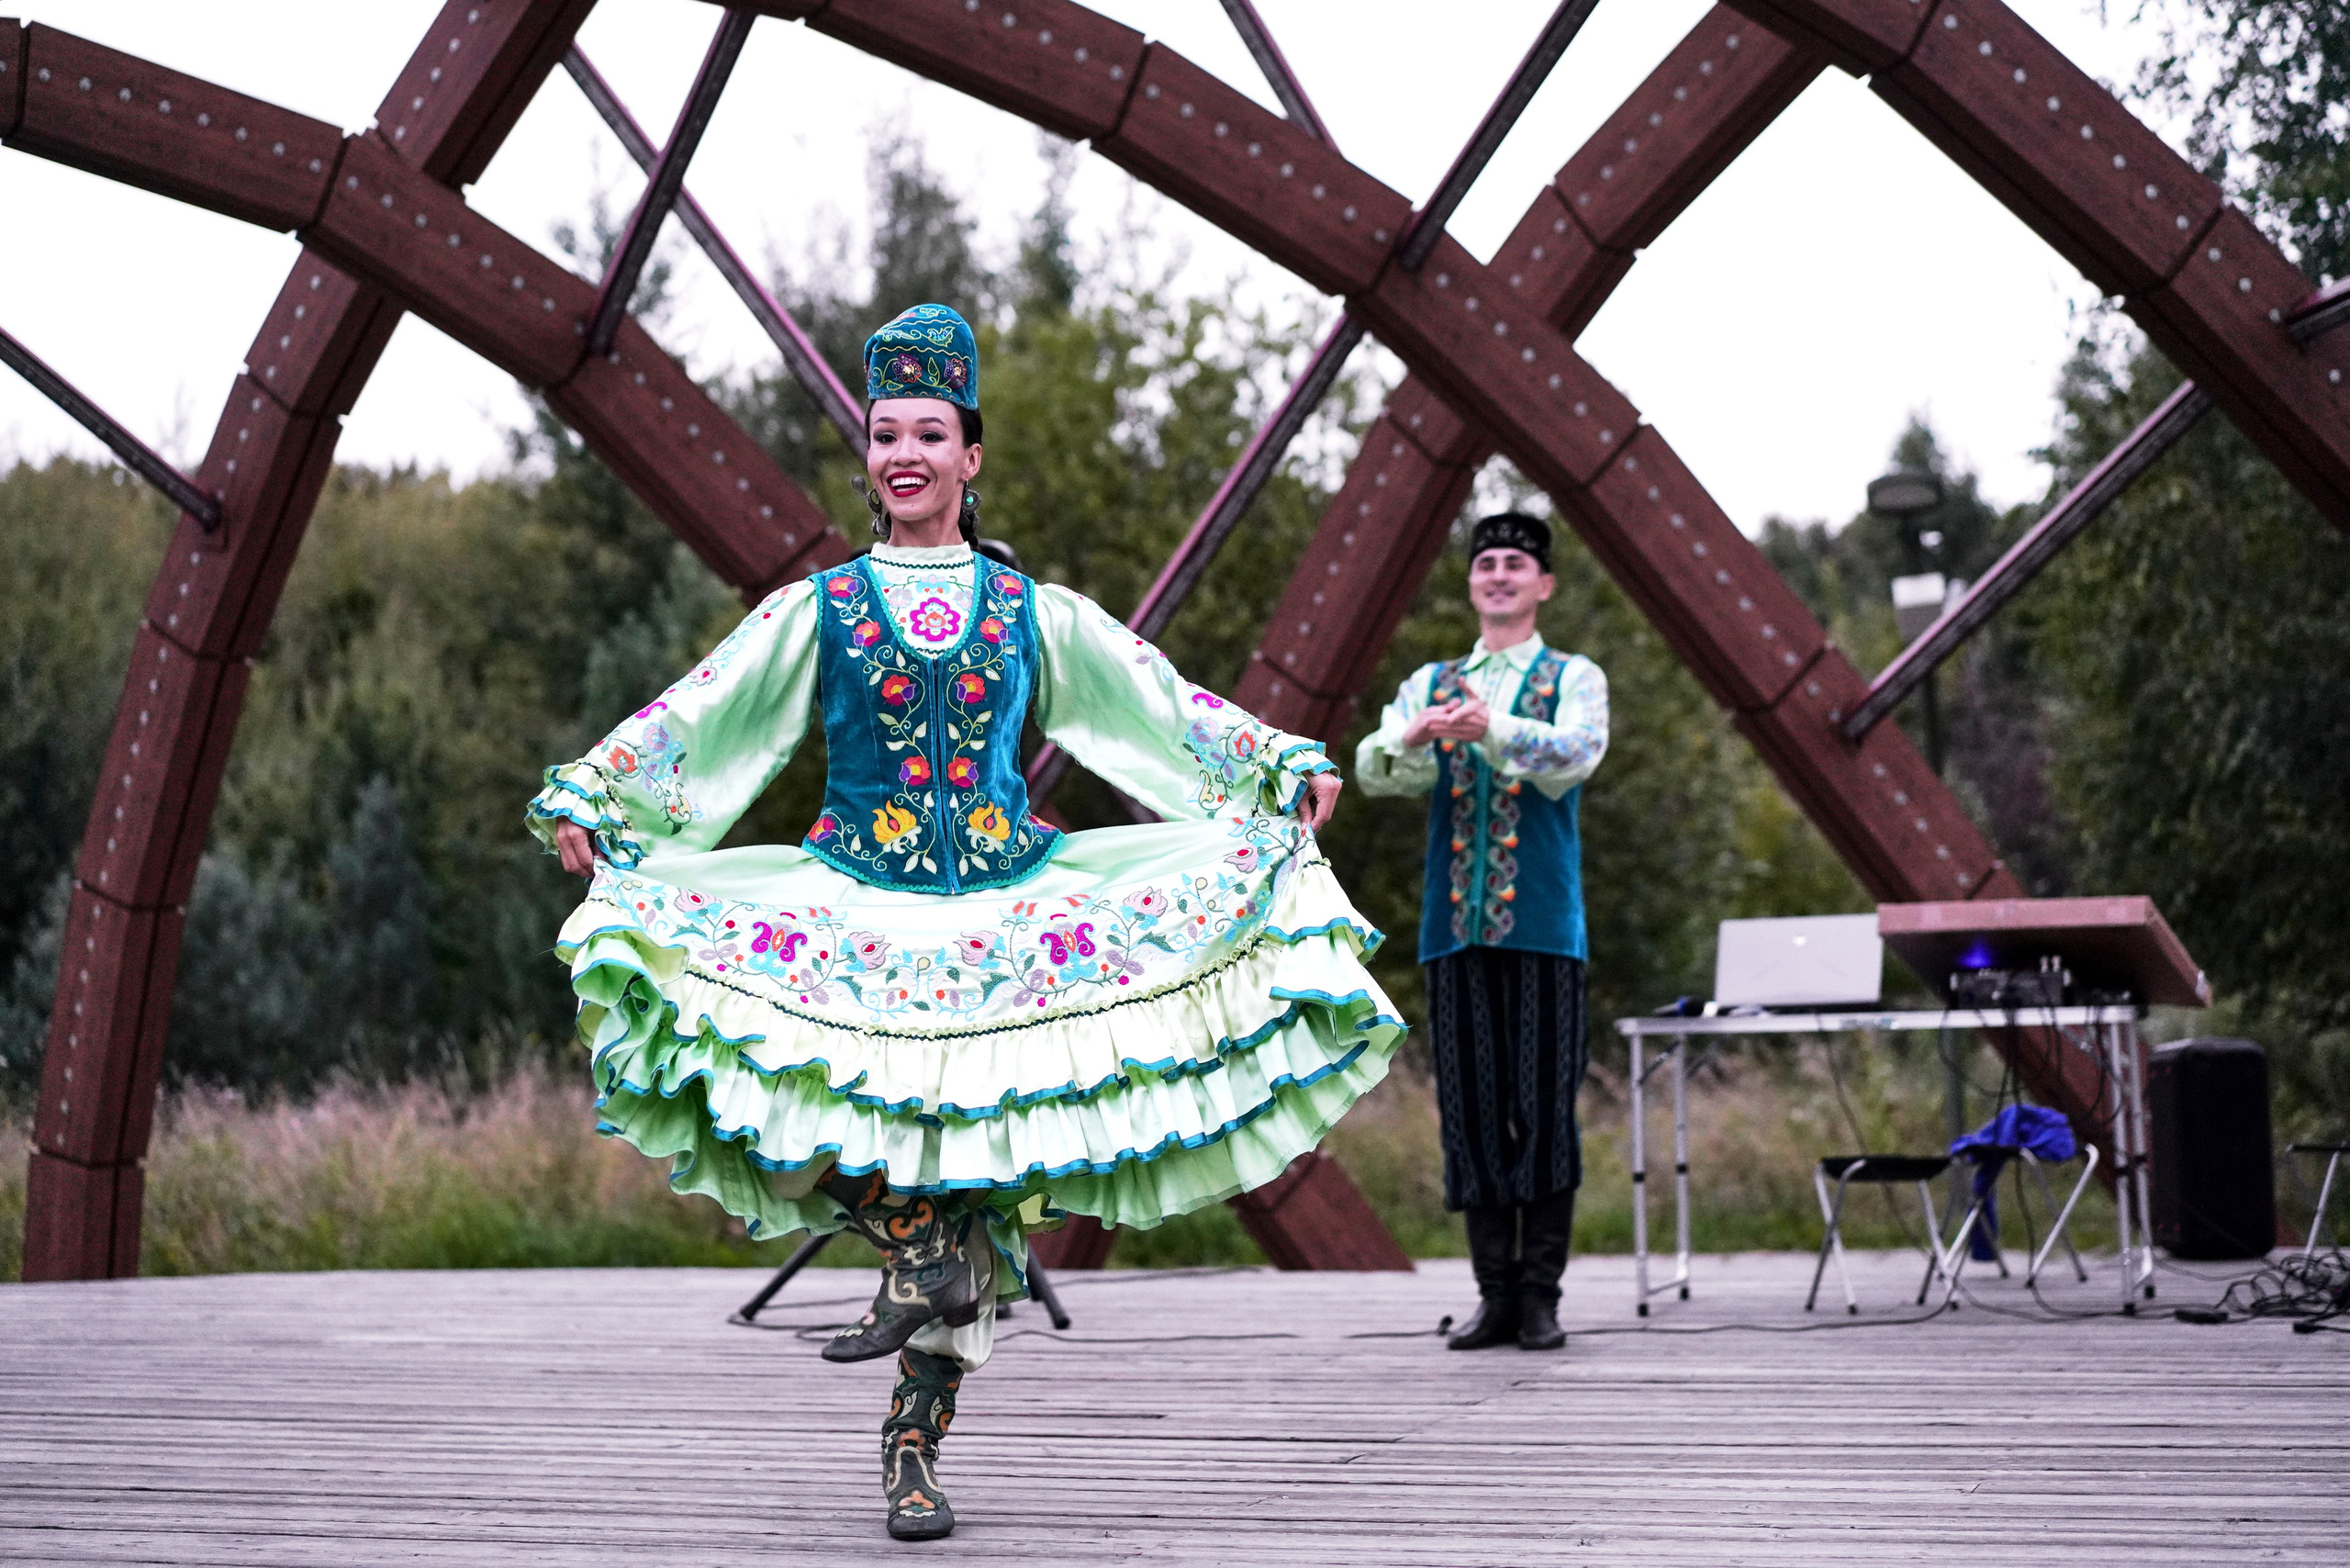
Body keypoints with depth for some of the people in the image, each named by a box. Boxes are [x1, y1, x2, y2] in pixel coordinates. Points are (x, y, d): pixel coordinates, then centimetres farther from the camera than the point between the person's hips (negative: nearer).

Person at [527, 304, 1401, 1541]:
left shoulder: (1034, 612, 11)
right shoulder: (818, 608, 9)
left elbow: (1165, 705, 12)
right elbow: (693, 713, 3)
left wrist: (1285, 766, 4)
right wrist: (587, 794, -9)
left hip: (1006, 900, 0)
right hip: (855, 903, 0)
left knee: (970, 1144, -5)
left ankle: (914, 1442, 4)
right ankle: (918, 1251, -4)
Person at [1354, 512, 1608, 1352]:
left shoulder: (1573, 678, 9)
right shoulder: (1430, 684, 18)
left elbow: (1572, 758, -12)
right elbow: (1375, 772, 2)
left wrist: (1493, 729, -30)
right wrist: (1414, 738, -21)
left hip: (1541, 924, -3)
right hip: (1454, 926, 3)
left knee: (1543, 1107, -6)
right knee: (1470, 1110, 2)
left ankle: (1541, 1295, 0)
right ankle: (1495, 1293, 8)